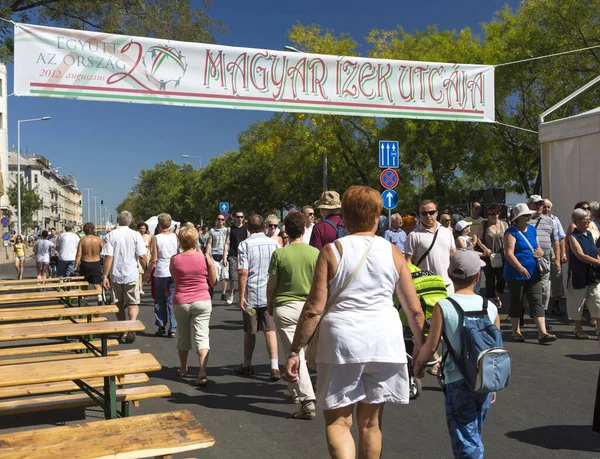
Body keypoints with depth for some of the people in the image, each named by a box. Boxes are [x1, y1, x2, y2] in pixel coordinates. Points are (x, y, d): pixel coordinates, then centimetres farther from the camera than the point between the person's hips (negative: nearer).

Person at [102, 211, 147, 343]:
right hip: (132, 275, -1)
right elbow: (142, 257, -9)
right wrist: (146, 271, 7)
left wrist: (104, 276, -6)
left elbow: (108, 257, -10)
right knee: (133, 303, 4)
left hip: (116, 276, 1)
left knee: (119, 305, 14)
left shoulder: (110, 236, -4)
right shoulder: (136, 235, -6)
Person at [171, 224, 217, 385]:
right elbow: (213, 281, 2)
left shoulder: (174, 259, -7)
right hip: (202, 301, -1)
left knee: (183, 335, 18)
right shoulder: (205, 258, -8)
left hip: (180, 302, 1)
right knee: (202, 335, -2)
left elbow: (174, 278, 9)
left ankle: (183, 368, 33)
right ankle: (202, 372, -14)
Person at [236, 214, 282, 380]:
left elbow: (243, 272, -15)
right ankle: (275, 367, -5)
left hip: (251, 294, -2)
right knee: (270, 329, 4)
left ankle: (247, 366, 28)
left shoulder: (244, 245, -8)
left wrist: (241, 295, -10)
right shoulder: (274, 243, 2)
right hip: (270, 293, 2)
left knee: (249, 331, 12)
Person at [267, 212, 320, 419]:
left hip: (284, 307, -3)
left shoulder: (279, 254, -9)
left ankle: (307, 400, -9)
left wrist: (269, 304, 12)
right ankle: (295, 390, 37)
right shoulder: (315, 253, -3)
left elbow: (271, 285, -4)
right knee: (301, 351, 20)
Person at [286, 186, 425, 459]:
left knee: (338, 421, 8)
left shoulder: (332, 251, -4)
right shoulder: (392, 252, 3)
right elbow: (415, 309, 5)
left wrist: (294, 350, 0)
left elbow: (314, 309, -8)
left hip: (342, 339, -3)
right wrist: (420, 345, 19)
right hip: (385, 341, 3)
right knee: (371, 421, 17)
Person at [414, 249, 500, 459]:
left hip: (458, 383, -4)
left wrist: (418, 364, 9)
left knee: (466, 442, 3)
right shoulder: (491, 307, 0)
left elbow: (431, 346, -11)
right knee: (474, 434, 23)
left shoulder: (443, 306, -12)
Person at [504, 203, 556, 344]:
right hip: (516, 274, -6)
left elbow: (538, 247, 22)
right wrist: (520, 268, -30)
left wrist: (540, 252, -3)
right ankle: (516, 332, 18)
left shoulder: (532, 229, 13)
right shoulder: (511, 232, -9)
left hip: (533, 273, 6)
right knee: (516, 303, 6)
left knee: (537, 302, -1)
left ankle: (542, 333, -4)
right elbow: (509, 253, -19)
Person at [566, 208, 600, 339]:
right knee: (577, 302, 5)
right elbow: (581, 255, -20)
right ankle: (578, 329, 18)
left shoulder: (589, 234, 9)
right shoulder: (573, 237, -10)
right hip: (579, 275, -6)